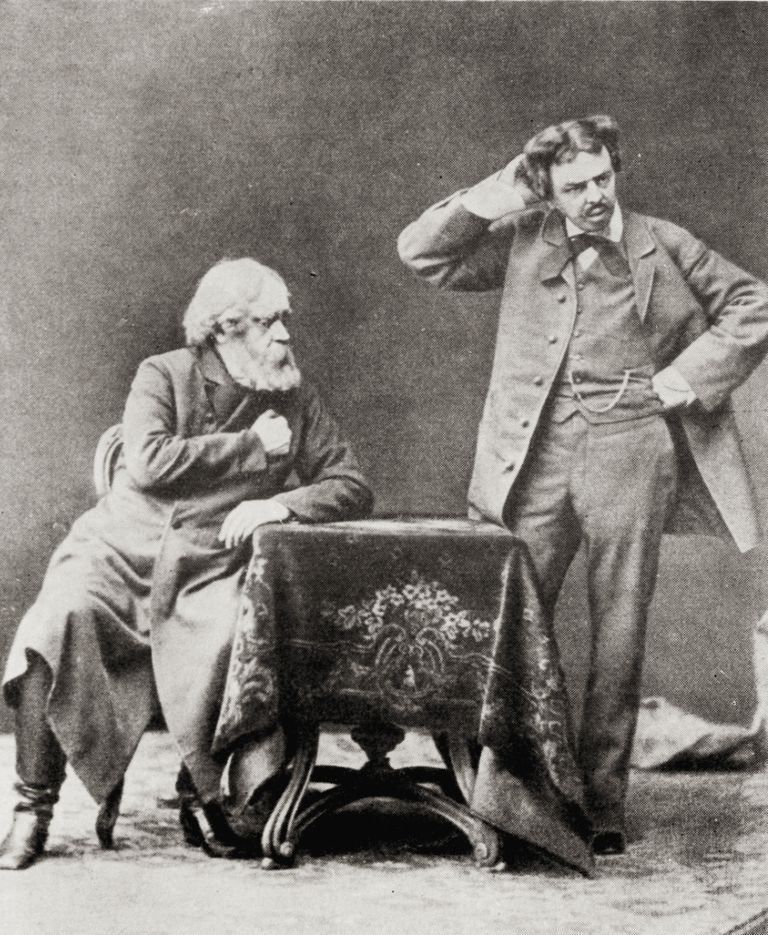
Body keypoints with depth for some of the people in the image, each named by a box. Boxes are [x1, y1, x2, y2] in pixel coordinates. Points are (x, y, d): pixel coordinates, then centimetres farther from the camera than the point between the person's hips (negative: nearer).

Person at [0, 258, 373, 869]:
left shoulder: (298, 402, 10)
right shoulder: (164, 376, 3)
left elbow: (354, 489, 5)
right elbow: (149, 463, -14)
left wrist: (282, 504, -14)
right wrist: (254, 444, -10)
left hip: (211, 570, 1)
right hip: (124, 551, -1)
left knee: (236, 637, -31)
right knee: (58, 619, -29)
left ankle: (212, 795, -5)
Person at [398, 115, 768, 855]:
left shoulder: (663, 246, 8)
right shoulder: (523, 243, 11)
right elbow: (420, 253, 8)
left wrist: (687, 376, 0)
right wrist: (499, 193, 2)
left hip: (630, 447, -1)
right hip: (539, 454, 1)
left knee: (618, 635, 2)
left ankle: (603, 803, 10)